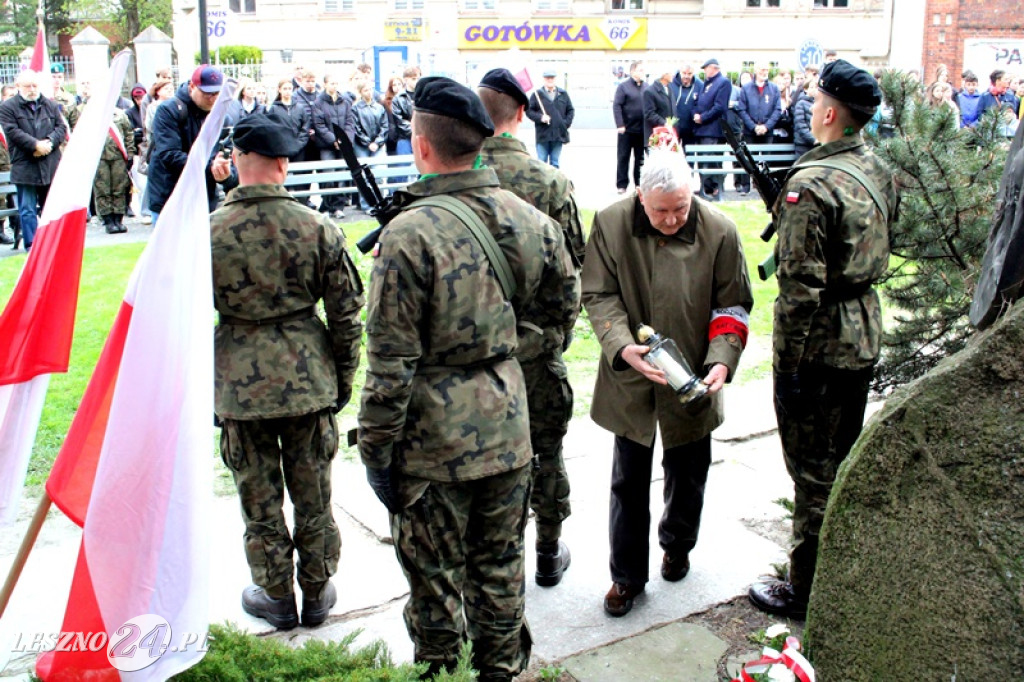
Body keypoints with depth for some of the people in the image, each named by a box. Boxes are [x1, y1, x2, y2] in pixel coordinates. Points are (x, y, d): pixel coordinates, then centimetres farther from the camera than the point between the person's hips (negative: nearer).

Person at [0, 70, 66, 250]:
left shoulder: (51, 105, 12)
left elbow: (61, 127, 6)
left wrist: (49, 142, -12)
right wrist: (36, 145, -18)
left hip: (51, 165, 3)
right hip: (25, 166, -3)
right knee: (27, 209, -1)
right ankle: (31, 245, 2)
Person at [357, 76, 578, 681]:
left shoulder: (409, 234, -21)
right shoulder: (528, 218, -4)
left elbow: (391, 363, -18)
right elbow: (563, 308, 11)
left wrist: (376, 451, -8)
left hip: (434, 444, -5)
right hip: (508, 428, 5)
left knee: (433, 575, 14)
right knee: (500, 564, 21)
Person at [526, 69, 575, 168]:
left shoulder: (563, 94, 11)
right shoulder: (537, 94, 3)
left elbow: (571, 110, 15)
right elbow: (529, 111, 2)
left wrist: (567, 123, 0)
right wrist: (540, 117, -14)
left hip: (559, 134, 2)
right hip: (542, 135, -2)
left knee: (555, 163, 9)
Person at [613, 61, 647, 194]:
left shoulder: (647, 87, 7)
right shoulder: (623, 86, -4)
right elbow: (616, 106, -10)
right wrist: (620, 125, -17)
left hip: (643, 130, 4)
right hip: (627, 129, -4)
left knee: (640, 158, 10)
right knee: (623, 157, 3)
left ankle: (639, 184, 18)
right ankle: (621, 185, 9)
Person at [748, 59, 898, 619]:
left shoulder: (811, 184, -23)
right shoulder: (879, 171, 4)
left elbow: (801, 286, -24)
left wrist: (787, 363, -16)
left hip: (819, 346, -8)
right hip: (865, 334, 9)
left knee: (814, 470, 3)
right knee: (847, 458, 22)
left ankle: (807, 590, 18)